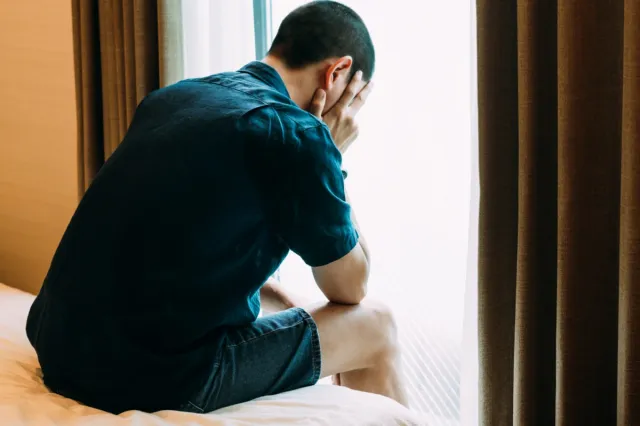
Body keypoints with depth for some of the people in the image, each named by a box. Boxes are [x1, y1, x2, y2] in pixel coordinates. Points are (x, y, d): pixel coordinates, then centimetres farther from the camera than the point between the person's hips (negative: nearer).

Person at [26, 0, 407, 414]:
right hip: (155, 379, -8)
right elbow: (350, 289, 3)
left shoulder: (172, 96, 11)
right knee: (375, 327, 11)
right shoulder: (296, 136, -12)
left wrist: (284, 301, 22)